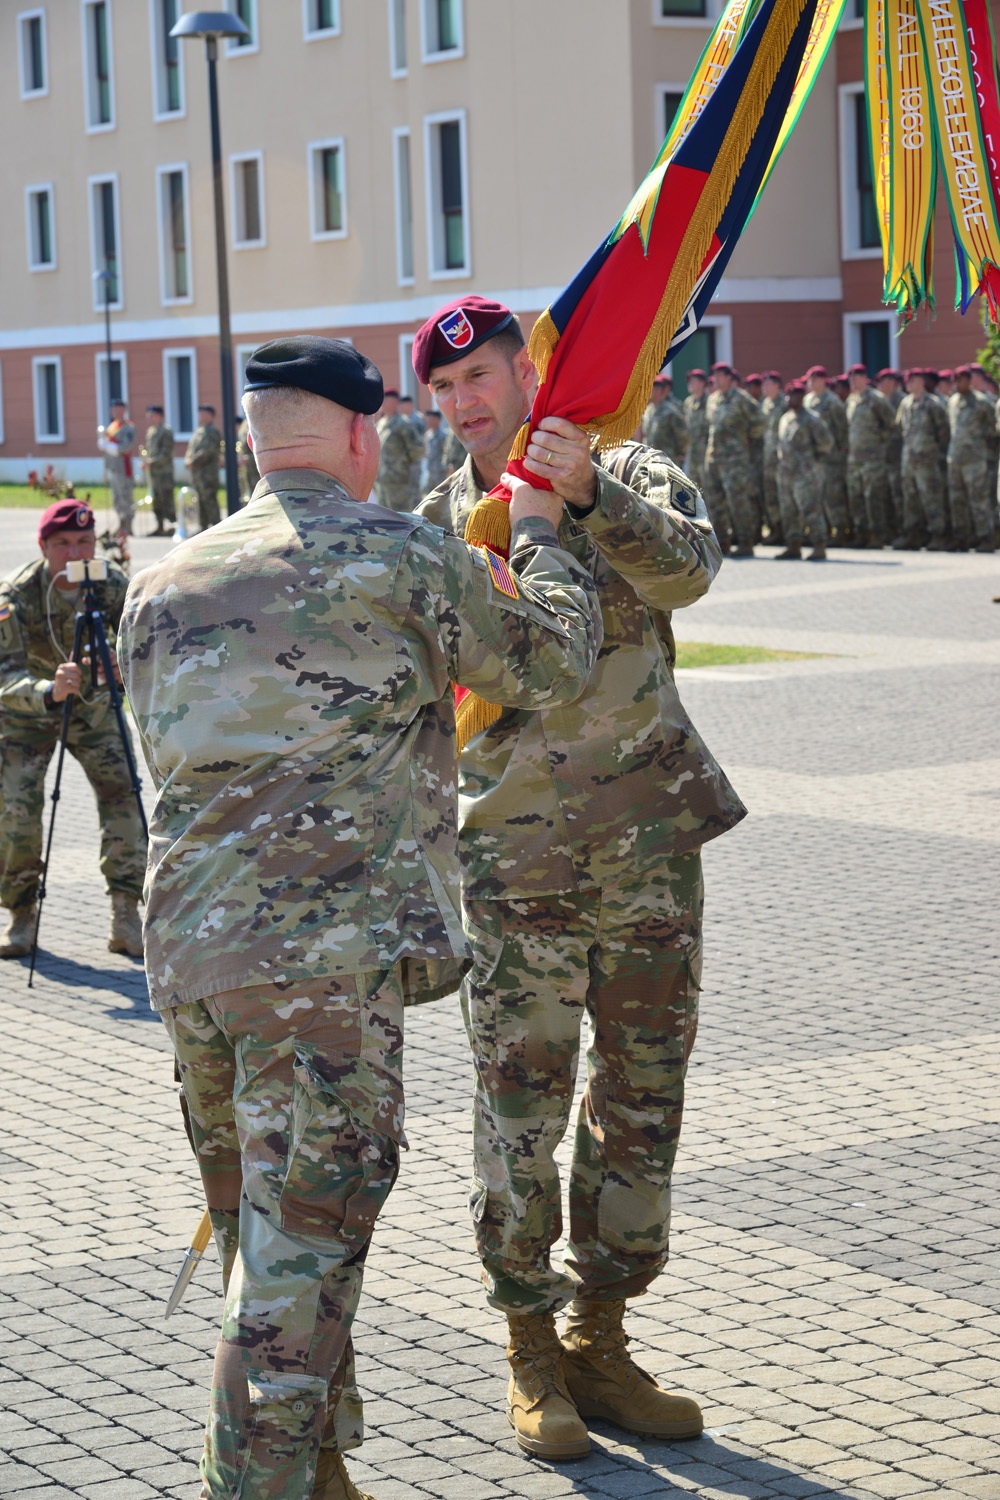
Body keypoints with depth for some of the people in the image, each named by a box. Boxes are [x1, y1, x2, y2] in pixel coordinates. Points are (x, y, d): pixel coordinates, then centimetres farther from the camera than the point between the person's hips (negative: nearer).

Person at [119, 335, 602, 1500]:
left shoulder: (164, 586, 15)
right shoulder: (402, 560, -3)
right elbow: (553, 663, 8)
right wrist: (538, 530, 26)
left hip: (185, 949, 7)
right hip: (330, 954, -7)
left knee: (260, 1241, 18)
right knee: (298, 1255, -6)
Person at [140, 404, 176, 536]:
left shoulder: (166, 431, -10)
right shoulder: (150, 431, 16)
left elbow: (166, 453, -15)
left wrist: (152, 461, -19)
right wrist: (145, 459, 5)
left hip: (163, 471, -9)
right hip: (152, 471, 9)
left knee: (166, 499, -9)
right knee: (156, 500, 10)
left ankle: (171, 526, -8)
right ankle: (160, 527, 15)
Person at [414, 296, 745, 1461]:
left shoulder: (627, 477, 2)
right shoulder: (435, 532, 4)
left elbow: (687, 570, -20)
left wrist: (587, 492, -36)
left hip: (651, 842, 1)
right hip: (518, 858, -1)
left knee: (642, 1100, 9)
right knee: (523, 1105, -1)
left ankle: (600, 1341, 22)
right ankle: (532, 1354, 12)